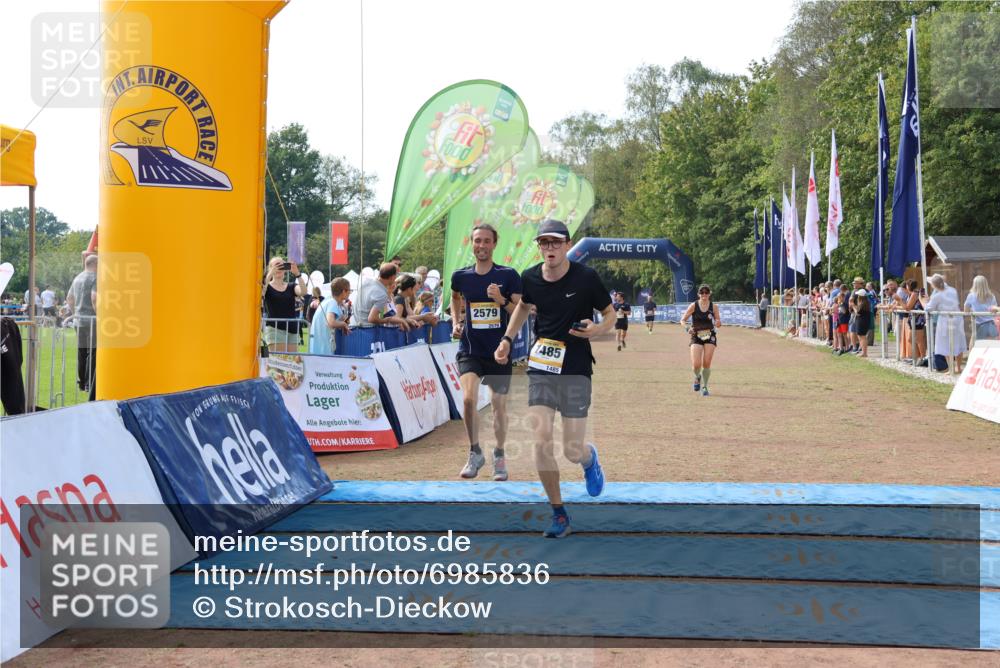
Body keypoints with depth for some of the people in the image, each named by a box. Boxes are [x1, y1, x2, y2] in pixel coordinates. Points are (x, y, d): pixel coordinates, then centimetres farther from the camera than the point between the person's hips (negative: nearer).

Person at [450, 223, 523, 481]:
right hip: (469, 350, 1)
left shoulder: (508, 275, -6)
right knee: (468, 399, -20)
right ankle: (475, 452, -1)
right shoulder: (460, 276, 2)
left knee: (499, 405, 9)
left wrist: (502, 300, -22)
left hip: (500, 351, 0)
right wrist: (455, 323, 12)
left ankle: (499, 456, 31)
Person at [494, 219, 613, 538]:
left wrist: (597, 330, -20)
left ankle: (589, 458, 37)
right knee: (541, 441, -10)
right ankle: (559, 514, 6)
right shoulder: (530, 278, 1)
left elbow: (610, 314, 1)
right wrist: (507, 339, 14)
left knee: (572, 451, -3)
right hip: (540, 370, 3)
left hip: (576, 371, -3)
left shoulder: (586, 278, -10)